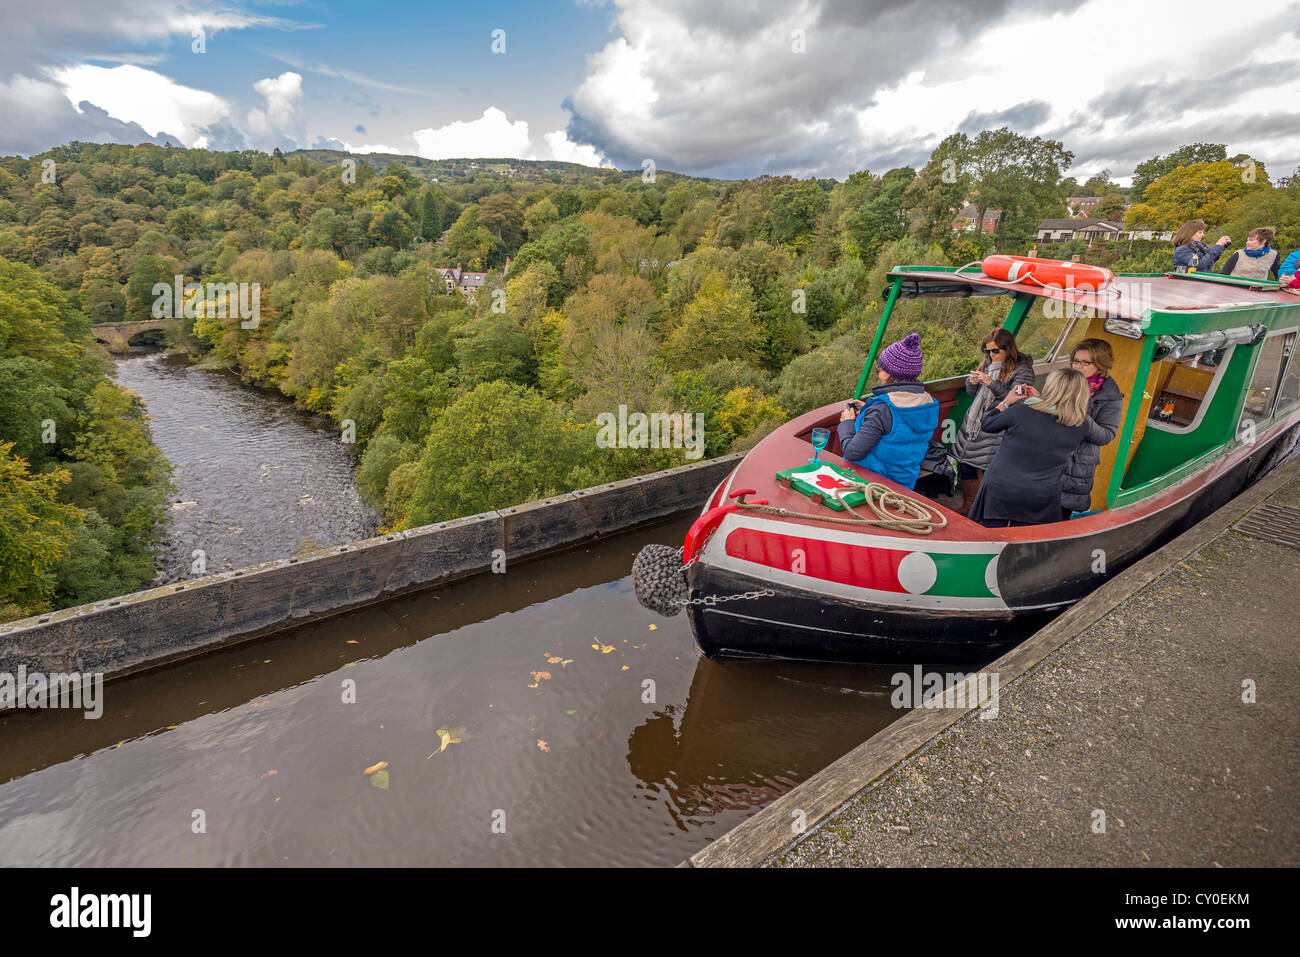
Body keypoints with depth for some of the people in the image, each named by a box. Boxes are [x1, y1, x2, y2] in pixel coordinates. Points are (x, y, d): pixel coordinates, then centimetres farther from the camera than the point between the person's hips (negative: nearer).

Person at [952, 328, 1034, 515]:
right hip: (973, 422, 6)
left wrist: (991, 382, -24)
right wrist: (972, 382, -6)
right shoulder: (987, 363, 12)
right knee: (965, 464, 7)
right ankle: (968, 505, 23)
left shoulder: (1022, 369, -7)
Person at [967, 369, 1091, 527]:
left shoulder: (1021, 411, -20)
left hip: (999, 491, -2)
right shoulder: (1078, 431, -8)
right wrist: (1041, 400, 13)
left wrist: (1006, 402, 9)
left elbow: (986, 425, -3)